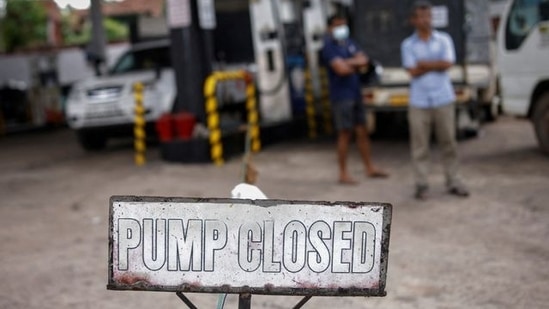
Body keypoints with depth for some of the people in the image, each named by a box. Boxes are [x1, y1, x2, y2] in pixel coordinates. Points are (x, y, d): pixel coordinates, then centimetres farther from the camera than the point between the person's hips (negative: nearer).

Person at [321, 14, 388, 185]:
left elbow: (364, 60, 2)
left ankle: (370, 168, 20)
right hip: (341, 95, -7)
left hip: (356, 93, 7)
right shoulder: (329, 47, -10)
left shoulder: (349, 43, 13)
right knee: (345, 134, -4)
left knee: (362, 132, 11)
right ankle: (343, 174, 4)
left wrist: (348, 62, -14)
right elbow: (341, 69, -21)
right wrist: (355, 65, -2)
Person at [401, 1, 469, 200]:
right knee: (419, 145, 0)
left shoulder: (444, 40, 7)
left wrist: (424, 64, -5)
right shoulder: (408, 45, 5)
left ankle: (453, 181, 13)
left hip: (443, 99, 1)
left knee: (448, 142, 4)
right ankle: (421, 184, 8)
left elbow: (448, 64, -7)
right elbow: (413, 71, -6)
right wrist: (436, 65, -4)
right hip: (419, 101, -1)